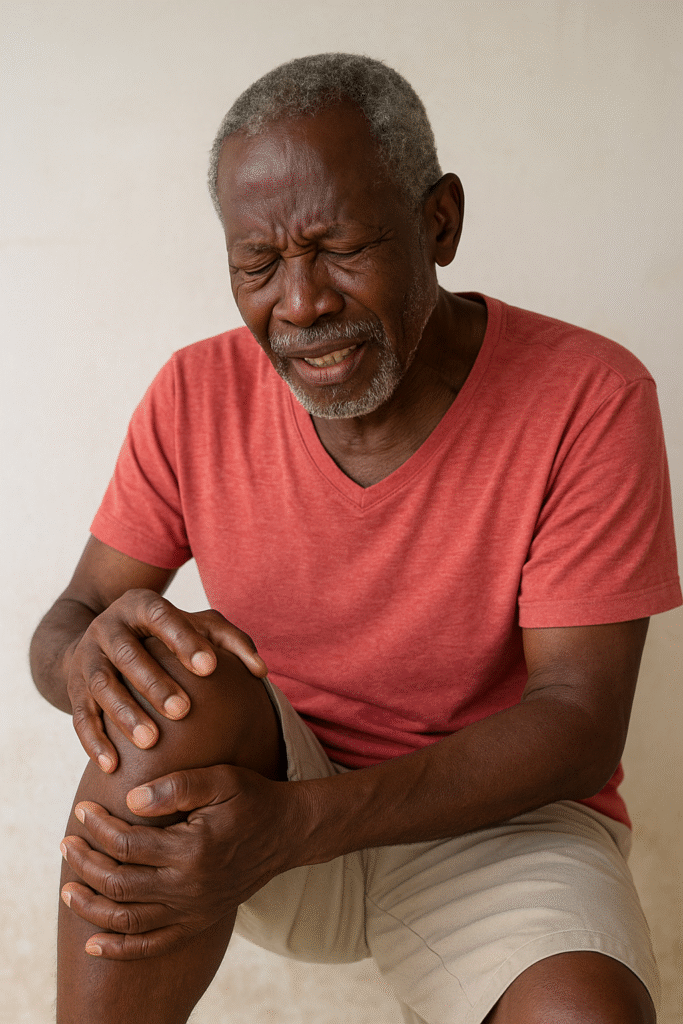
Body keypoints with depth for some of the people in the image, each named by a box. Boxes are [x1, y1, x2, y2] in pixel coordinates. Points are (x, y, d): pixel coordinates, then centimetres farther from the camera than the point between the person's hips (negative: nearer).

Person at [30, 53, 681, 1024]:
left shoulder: (589, 399, -16)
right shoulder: (198, 394, -6)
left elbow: (578, 724, -18)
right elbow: (60, 629, -3)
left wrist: (295, 824, -31)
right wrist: (91, 656, -31)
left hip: (494, 824, -1)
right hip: (261, 793, 3)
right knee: (175, 679, -29)